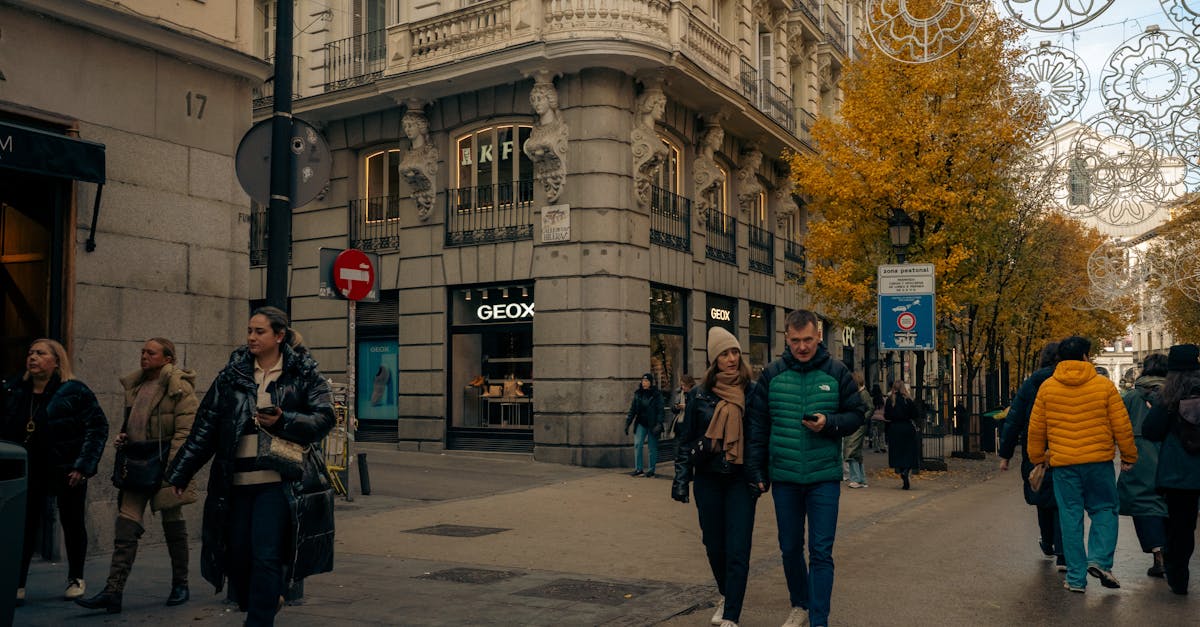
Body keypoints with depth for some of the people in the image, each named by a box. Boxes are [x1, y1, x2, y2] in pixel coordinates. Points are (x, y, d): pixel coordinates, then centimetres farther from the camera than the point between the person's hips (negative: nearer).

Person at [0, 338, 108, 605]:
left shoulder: (75, 391, -9)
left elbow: (98, 426, -10)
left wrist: (83, 465, -14)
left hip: (67, 470, -3)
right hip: (29, 469, 3)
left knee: (72, 523, 7)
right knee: (25, 524, 2)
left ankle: (76, 579, 23)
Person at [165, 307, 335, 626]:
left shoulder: (303, 374, 2)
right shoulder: (232, 374, 9)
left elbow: (324, 418, -5)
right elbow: (205, 427, 11)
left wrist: (283, 422, -22)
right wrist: (179, 474, 9)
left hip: (278, 481, -4)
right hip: (236, 483, 4)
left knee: (266, 557, -8)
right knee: (236, 556, 10)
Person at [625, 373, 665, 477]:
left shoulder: (657, 395, -4)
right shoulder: (638, 394, 7)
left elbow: (660, 411, -7)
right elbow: (632, 409, 11)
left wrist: (659, 424, -17)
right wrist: (627, 423, 6)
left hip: (652, 425, -3)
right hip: (641, 424, 3)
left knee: (652, 448, 3)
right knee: (637, 444, -9)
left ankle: (651, 469, 14)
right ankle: (638, 468, -2)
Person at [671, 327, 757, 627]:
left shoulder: (752, 393, 0)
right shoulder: (700, 395, 1)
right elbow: (685, 439, 4)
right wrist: (681, 480, -1)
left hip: (741, 480, -1)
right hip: (708, 480, 2)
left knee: (737, 550, -7)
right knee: (714, 545, 10)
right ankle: (726, 596, 36)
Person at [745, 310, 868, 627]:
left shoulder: (837, 372, -2)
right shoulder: (772, 374, 0)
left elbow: (857, 413, 3)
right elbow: (757, 425, 3)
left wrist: (830, 423, -17)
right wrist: (756, 471, 1)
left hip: (825, 478, -2)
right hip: (784, 478, 2)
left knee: (821, 552, -2)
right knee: (790, 549, 15)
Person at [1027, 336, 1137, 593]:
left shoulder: (1047, 387, 2)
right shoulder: (1104, 385, -2)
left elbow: (1036, 428, 7)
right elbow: (1122, 426, 1)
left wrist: (1037, 458, 19)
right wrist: (1129, 456, 13)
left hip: (1063, 463, 1)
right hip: (1099, 460, -1)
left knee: (1070, 517, 6)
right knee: (1104, 509, 15)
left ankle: (1076, 578, 8)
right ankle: (1100, 559, -3)